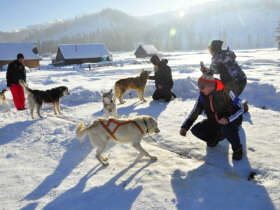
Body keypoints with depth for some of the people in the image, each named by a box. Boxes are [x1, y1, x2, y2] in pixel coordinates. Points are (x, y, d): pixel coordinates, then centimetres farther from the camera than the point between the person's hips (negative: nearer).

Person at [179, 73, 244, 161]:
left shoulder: (225, 91, -24)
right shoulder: (203, 96, -11)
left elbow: (240, 108, -20)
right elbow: (194, 113, -3)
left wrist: (228, 119, -37)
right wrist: (185, 127, -15)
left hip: (231, 120, -5)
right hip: (214, 121, 5)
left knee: (226, 127, -38)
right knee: (196, 130, -14)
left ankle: (237, 149, -9)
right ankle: (214, 139, 16)